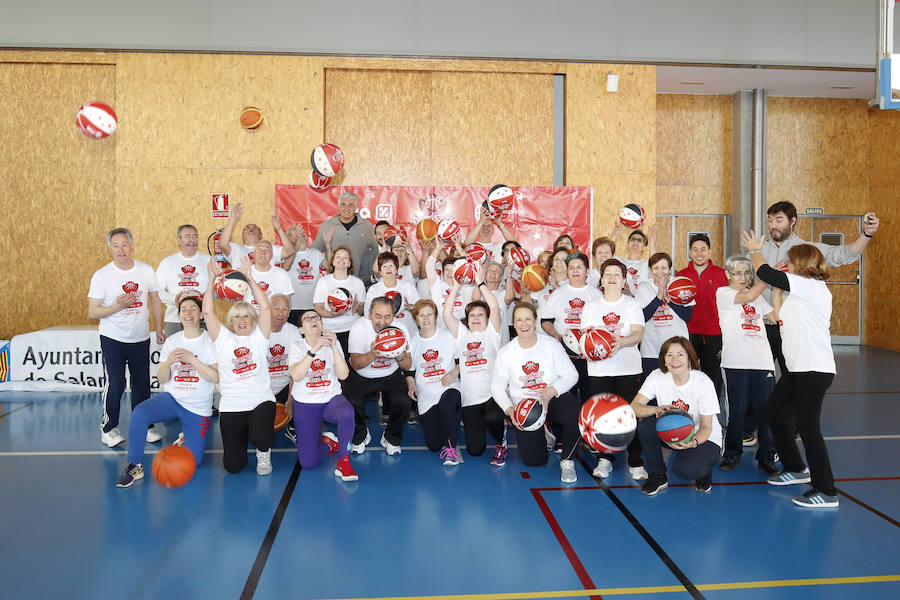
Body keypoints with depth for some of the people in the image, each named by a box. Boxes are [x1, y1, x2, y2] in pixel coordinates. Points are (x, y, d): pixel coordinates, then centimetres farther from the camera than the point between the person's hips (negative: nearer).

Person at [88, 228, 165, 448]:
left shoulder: (146, 270, 1)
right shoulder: (101, 276, -8)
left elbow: (155, 301, 12)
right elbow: (92, 312, -8)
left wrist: (159, 329, 11)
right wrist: (117, 306, -23)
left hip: (141, 338, 3)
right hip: (113, 339, -3)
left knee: (142, 384, 9)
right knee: (115, 383, -6)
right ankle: (108, 429, 10)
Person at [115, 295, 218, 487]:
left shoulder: (210, 340, -4)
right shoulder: (171, 341, 6)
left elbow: (215, 377, -12)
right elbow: (162, 379, 4)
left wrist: (191, 359, -20)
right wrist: (169, 362, -17)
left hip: (198, 407, -2)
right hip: (171, 398, 2)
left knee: (191, 463, -5)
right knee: (140, 412, -32)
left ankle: (187, 437, 30)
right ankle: (135, 466, -16)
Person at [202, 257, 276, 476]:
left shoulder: (259, 337, 6)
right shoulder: (223, 339, 7)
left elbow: (266, 308, -4)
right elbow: (208, 312, -1)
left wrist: (249, 278, -6)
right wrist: (212, 279, -4)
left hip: (261, 401, -1)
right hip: (231, 406, 1)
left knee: (261, 438, -31)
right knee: (233, 466, -1)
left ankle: (263, 452, 8)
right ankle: (242, 436, 34)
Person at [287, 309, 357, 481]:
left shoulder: (332, 343, 0)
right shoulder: (296, 346, -3)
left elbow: (343, 375, -13)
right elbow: (296, 376, -22)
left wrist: (334, 347, -22)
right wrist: (314, 349, -31)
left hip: (331, 399, 0)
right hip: (305, 405, 0)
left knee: (346, 413, -38)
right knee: (307, 463, -11)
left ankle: (343, 462, -20)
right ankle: (328, 443, 22)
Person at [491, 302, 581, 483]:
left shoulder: (551, 344, -3)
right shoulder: (505, 353, -1)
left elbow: (571, 375, -5)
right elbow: (497, 387, 2)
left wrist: (551, 391, -23)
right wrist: (509, 409, -15)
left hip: (554, 399, -1)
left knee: (575, 413, -36)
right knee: (533, 460, -11)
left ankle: (567, 461, -8)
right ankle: (544, 433, 27)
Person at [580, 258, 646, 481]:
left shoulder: (632, 304, 7)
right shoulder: (592, 305, 11)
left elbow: (637, 334, -5)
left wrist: (621, 342, -26)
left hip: (629, 368, -1)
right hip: (599, 369, 1)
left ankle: (636, 462, 7)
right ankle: (604, 459, 14)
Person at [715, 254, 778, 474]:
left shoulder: (758, 297, 20)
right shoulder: (723, 293, 4)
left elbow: (777, 317, 13)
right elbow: (749, 296, -13)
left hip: (762, 361, 4)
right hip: (736, 361, -4)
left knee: (766, 408, 1)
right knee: (738, 408, -2)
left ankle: (766, 456, 12)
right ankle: (732, 454, 14)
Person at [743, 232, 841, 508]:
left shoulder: (811, 286, -13)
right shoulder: (802, 292, 16)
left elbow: (764, 272, -13)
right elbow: (779, 317, 20)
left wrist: (755, 250, 4)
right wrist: (778, 290, 18)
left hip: (814, 369, -10)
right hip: (797, 367, 10)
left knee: (807, 425, -8)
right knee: (774, 410, 17)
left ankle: (826, 491, 1)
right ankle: (796, 468, 31)